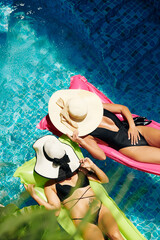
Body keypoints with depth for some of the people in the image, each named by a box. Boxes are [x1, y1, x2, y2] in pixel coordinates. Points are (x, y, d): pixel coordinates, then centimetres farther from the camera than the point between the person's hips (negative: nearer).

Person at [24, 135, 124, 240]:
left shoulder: (80, 169, 12)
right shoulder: (50, 185, 5)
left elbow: (105, 180, 18)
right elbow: (55, 210, -3)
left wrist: (93, 166, 1)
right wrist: (34, 195, -8)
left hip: (101, 211, 3)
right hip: (83, 222, -2)